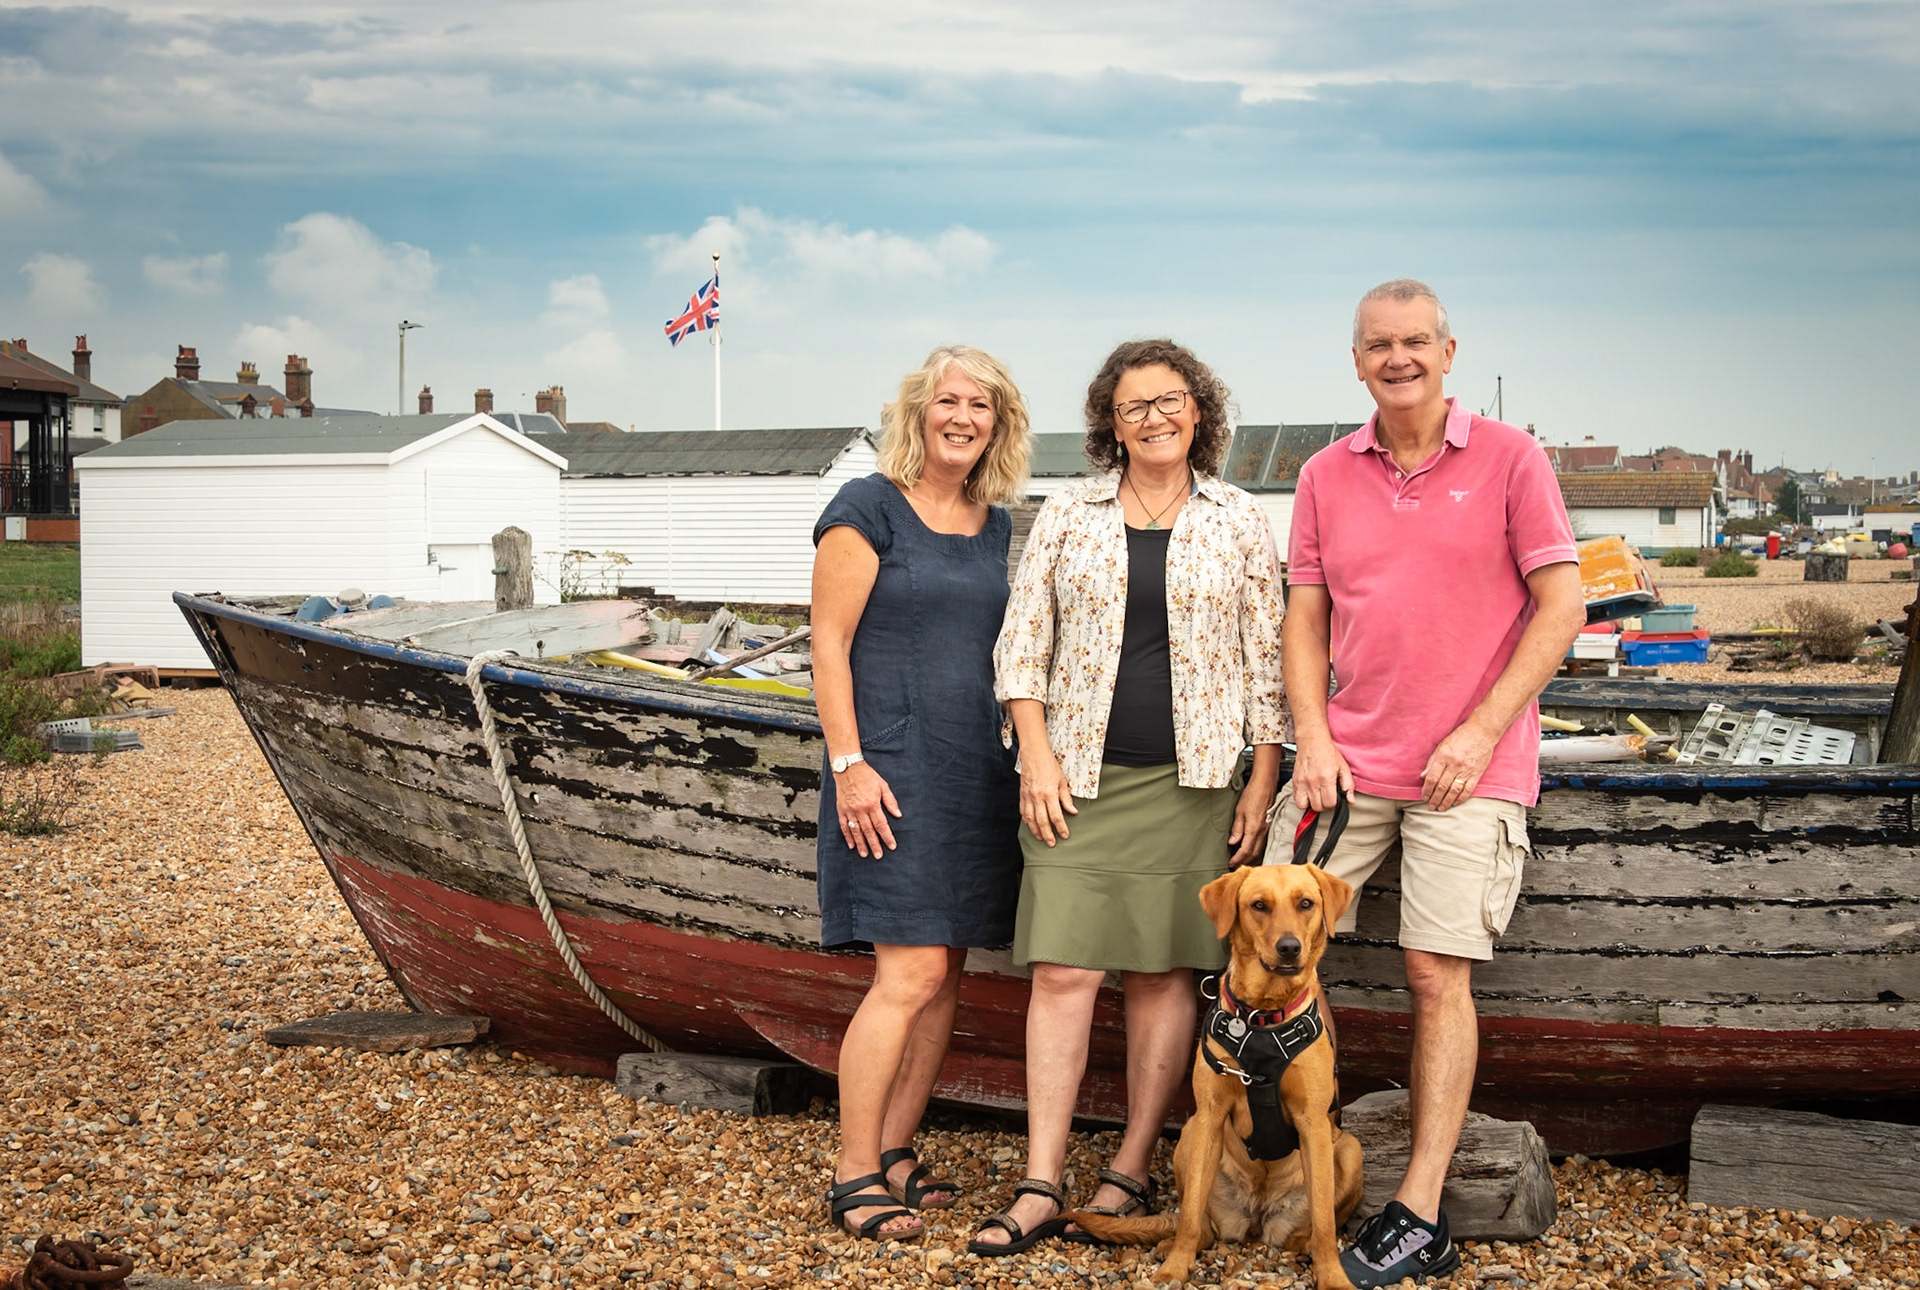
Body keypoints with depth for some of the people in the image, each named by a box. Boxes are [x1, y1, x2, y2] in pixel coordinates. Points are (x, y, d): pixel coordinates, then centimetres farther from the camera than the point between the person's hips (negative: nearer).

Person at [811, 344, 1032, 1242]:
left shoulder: (996, 526, 15)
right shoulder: (868, 509, -5)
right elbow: (828, 644, -8)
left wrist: (1024, 761, 16)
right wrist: (849, 762, -15)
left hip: (976, 776, 7)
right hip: (894, 771, -7)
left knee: (945, 976, 8)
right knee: (911, 973, -11)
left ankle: (894, 1155, 20)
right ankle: (853, 1178, 1)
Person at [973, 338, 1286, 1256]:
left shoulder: (1241, 524, 6)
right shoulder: (1068, 515, 7)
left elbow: (1266, 661, 7)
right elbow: (1021, 643, 6)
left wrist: (1263, 783, 1)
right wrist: (1036, 755, -4)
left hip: (1188, 781, 0)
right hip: (1078, 777, 0)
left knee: (1164, 973, 3)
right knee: (1061, 971, -5)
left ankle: (1132, 1174, 15)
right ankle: (1041, 1188, 0)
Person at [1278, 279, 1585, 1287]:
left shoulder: (1509, 458, -2)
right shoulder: (1325, 475, 9)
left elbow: (1562, 604, -4)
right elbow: (1304, 618, 11)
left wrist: (1479, 732, -11)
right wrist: (1312, 738, -3)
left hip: (1468, 765, -4)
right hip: (1349, 758, 4)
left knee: (1437, 973, -3)